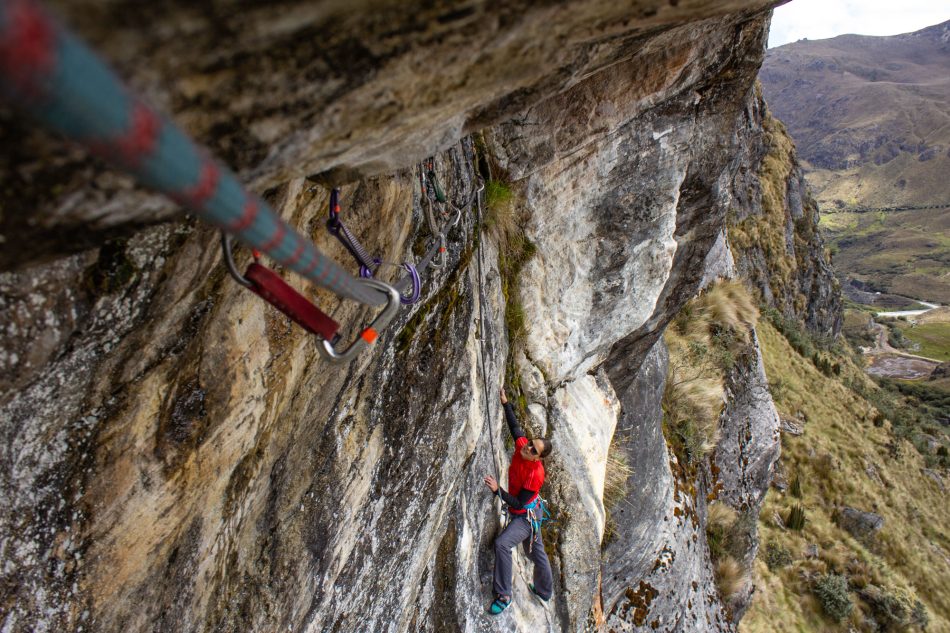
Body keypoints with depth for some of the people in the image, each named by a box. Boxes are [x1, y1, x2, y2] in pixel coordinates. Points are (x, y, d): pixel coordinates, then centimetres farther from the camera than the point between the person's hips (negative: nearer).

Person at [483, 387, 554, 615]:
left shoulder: (535, 474, -33)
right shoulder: (521, 445, -16)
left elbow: (519, 504, -30)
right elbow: (514, 426, 1)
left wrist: (497, 490, -36)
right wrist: (505, 403, -2)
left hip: (527, 516, -8)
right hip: (524, 513, 8)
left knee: (502, 544, -25)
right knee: (536, 552, 24)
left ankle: (504, 595, -12)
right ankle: (544, 591, 45)